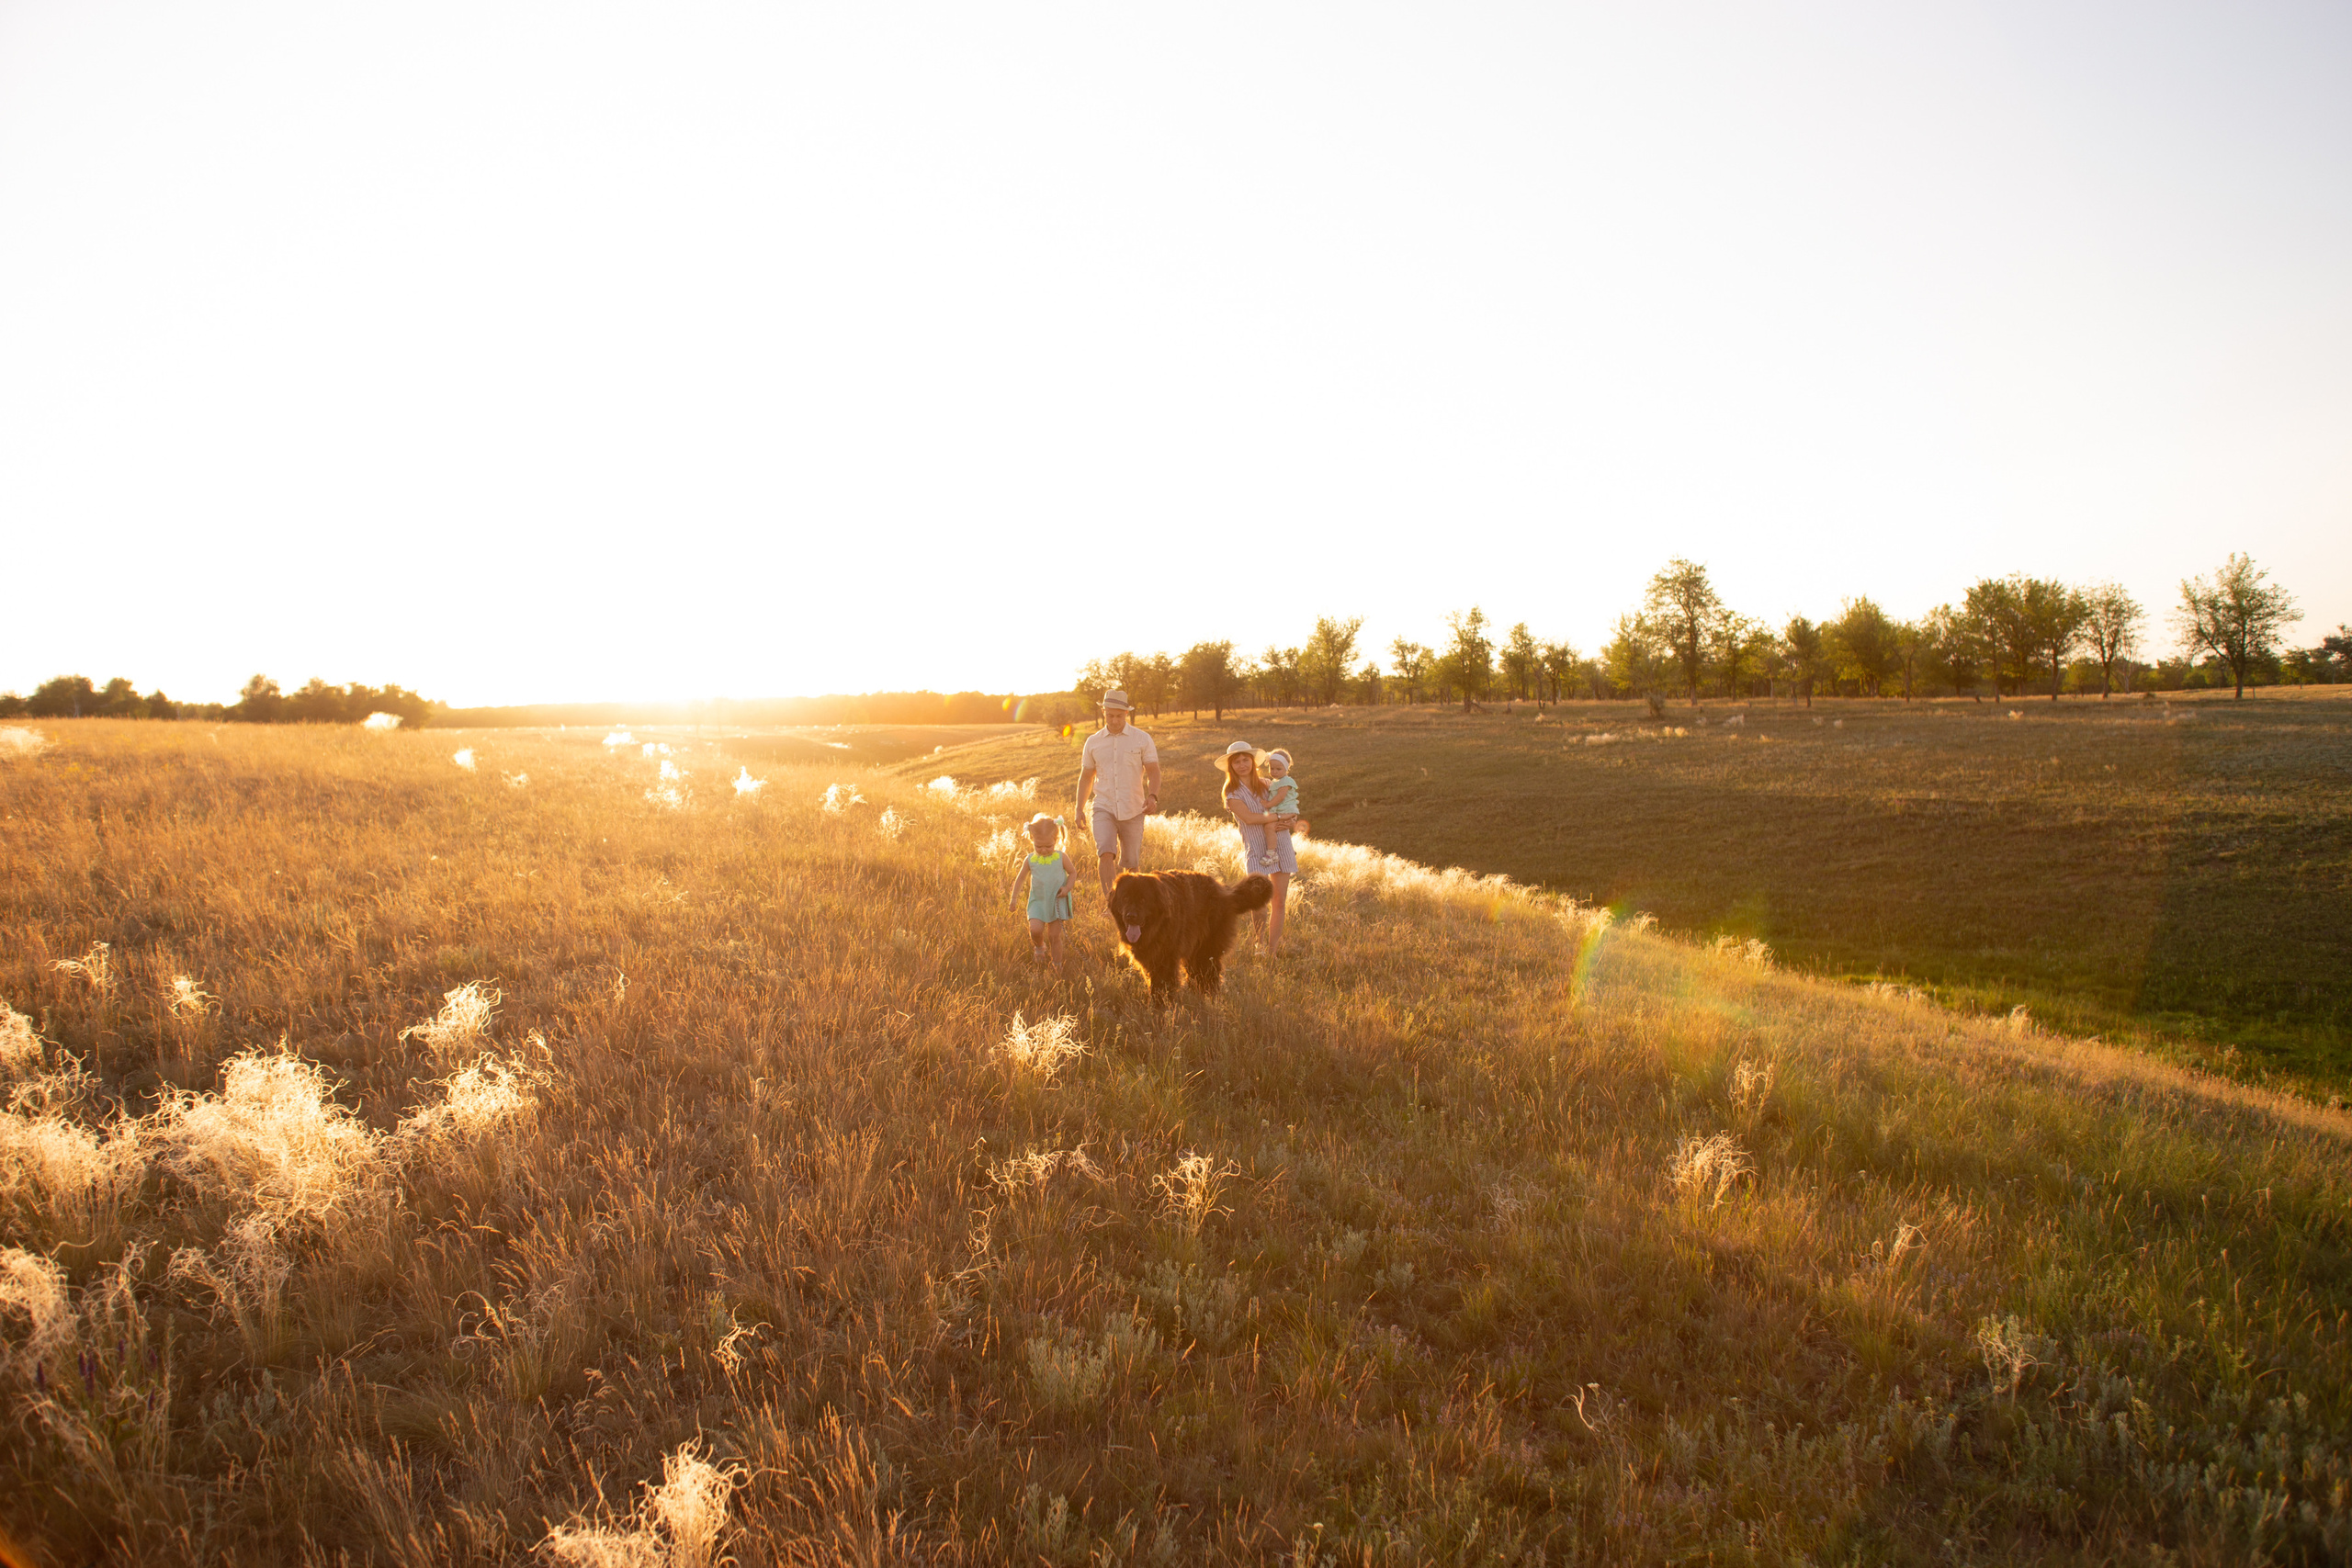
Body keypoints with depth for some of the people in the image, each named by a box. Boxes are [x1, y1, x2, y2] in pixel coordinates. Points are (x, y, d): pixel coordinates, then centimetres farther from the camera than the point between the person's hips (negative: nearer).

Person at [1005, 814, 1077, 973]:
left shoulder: (1061, 858, -6)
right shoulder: (1030, 860, -1)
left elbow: (1072, 873, 5)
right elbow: (1019, 878, 10)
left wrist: (1067, 888, -13)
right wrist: (1014, 897, 5)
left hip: (1057, 901, -1)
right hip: (1037, 901, 1)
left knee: (1054, 936, 0)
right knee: (1035, 930, -16)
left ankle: (1057, 966, 16)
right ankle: (1039, 947, 19)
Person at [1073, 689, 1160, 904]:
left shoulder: (1142, 739, 2)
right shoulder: (1093, 742, 8)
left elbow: (1153, 772, -1)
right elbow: (1086, 776, 17)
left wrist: (1152, 796, -19)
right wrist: (1080, 808, 12)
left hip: (1132, 811, 0)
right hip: (1104, 808, 1)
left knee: (1131, 863, 5)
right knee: (1105, 852, -21)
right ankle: (1110, 902, -23)